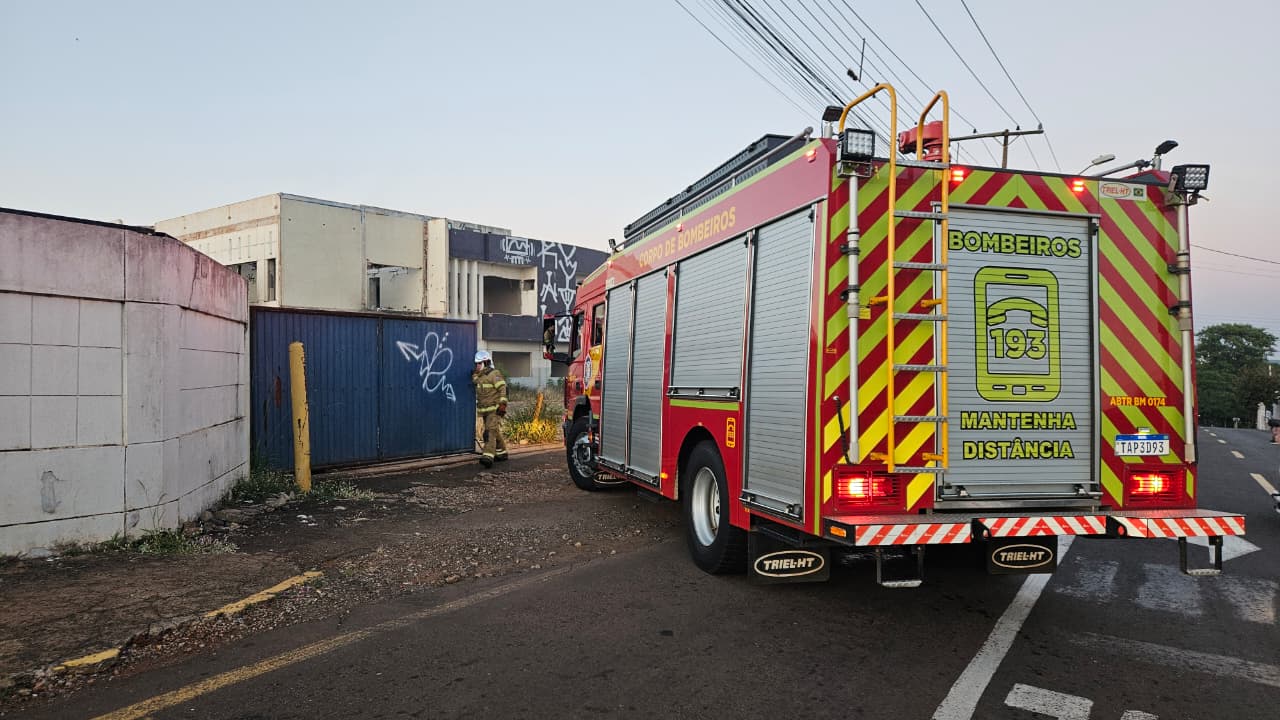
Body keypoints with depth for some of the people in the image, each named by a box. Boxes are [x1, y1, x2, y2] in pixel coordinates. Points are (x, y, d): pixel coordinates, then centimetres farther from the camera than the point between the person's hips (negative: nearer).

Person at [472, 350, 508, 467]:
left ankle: (488, 456, -29)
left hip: (495, 410, -9)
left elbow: (503, 389, -17)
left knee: (491, 432, -19)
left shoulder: (494, 374, -12)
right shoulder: (479, 376, 15)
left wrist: (502, 404, -23)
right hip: (484, 410, 9)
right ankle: (502, 453, 29)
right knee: (495, 432, 16)